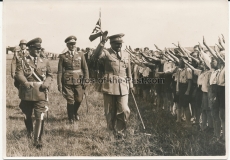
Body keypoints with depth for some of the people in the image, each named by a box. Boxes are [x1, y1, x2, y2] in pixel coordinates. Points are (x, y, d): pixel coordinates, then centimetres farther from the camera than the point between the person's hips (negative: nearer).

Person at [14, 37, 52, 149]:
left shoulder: (44, 61, 9)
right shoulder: (23, 60, 1)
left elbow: (49, 75, 14)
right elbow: (18, 74, -9)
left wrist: (46, 83, -7)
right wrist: (25, 82, -27)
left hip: (40, 93, 0)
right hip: (27, 92, 0)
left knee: (40, 117, -8)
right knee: (27, 116, 15)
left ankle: (37, 139, -1)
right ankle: (29, 131, 43)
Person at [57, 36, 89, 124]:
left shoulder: (80, 55, 7)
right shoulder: (63, 56, 2)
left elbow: (85, 68, 7)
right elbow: (60, 71, 1)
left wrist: (85, 80, -1)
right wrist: (59, 84, -4)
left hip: (79, 81, 2)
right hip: (68, 82, -2)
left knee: (79, 100, 5)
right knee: (70, 101, 0)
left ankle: (75, 112, 36)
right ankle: (71, 118, 19)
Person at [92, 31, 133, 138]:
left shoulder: (126, 55, 13)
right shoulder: (106, 53, -1)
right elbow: (97, 55, -24)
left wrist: (130, 84, 21)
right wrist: (102, 42, -32)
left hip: (123, 87, 3)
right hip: (109, 86, -3)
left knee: (125, 111, -7)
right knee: (110, 111, 7)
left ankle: (120, 131, 11)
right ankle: (112, 130, 25)